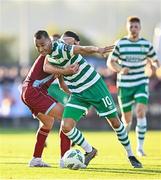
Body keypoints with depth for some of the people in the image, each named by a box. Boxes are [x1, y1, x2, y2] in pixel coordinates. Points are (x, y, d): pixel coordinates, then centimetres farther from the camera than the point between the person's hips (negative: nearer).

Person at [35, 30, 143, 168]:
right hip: (77, 94, 6)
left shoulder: (61, 49, -26)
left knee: (115, 122, 5)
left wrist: (97, 50, -62)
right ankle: (89, 151, 12)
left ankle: (131, 155, 26)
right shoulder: (49, 56, -2)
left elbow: (81, 49, -43)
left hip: (94, 86, -6)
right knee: (66, 127, -12)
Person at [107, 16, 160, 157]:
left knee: (141, 113, -21)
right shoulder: (120, 44, -3)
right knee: (127, 120, 5)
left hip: (141, 83, 0)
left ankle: (140, 147, -15)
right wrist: (120, 69, -18)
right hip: (124, 85, 0)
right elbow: (110, 62, 2)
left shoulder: (146, 44, 0)